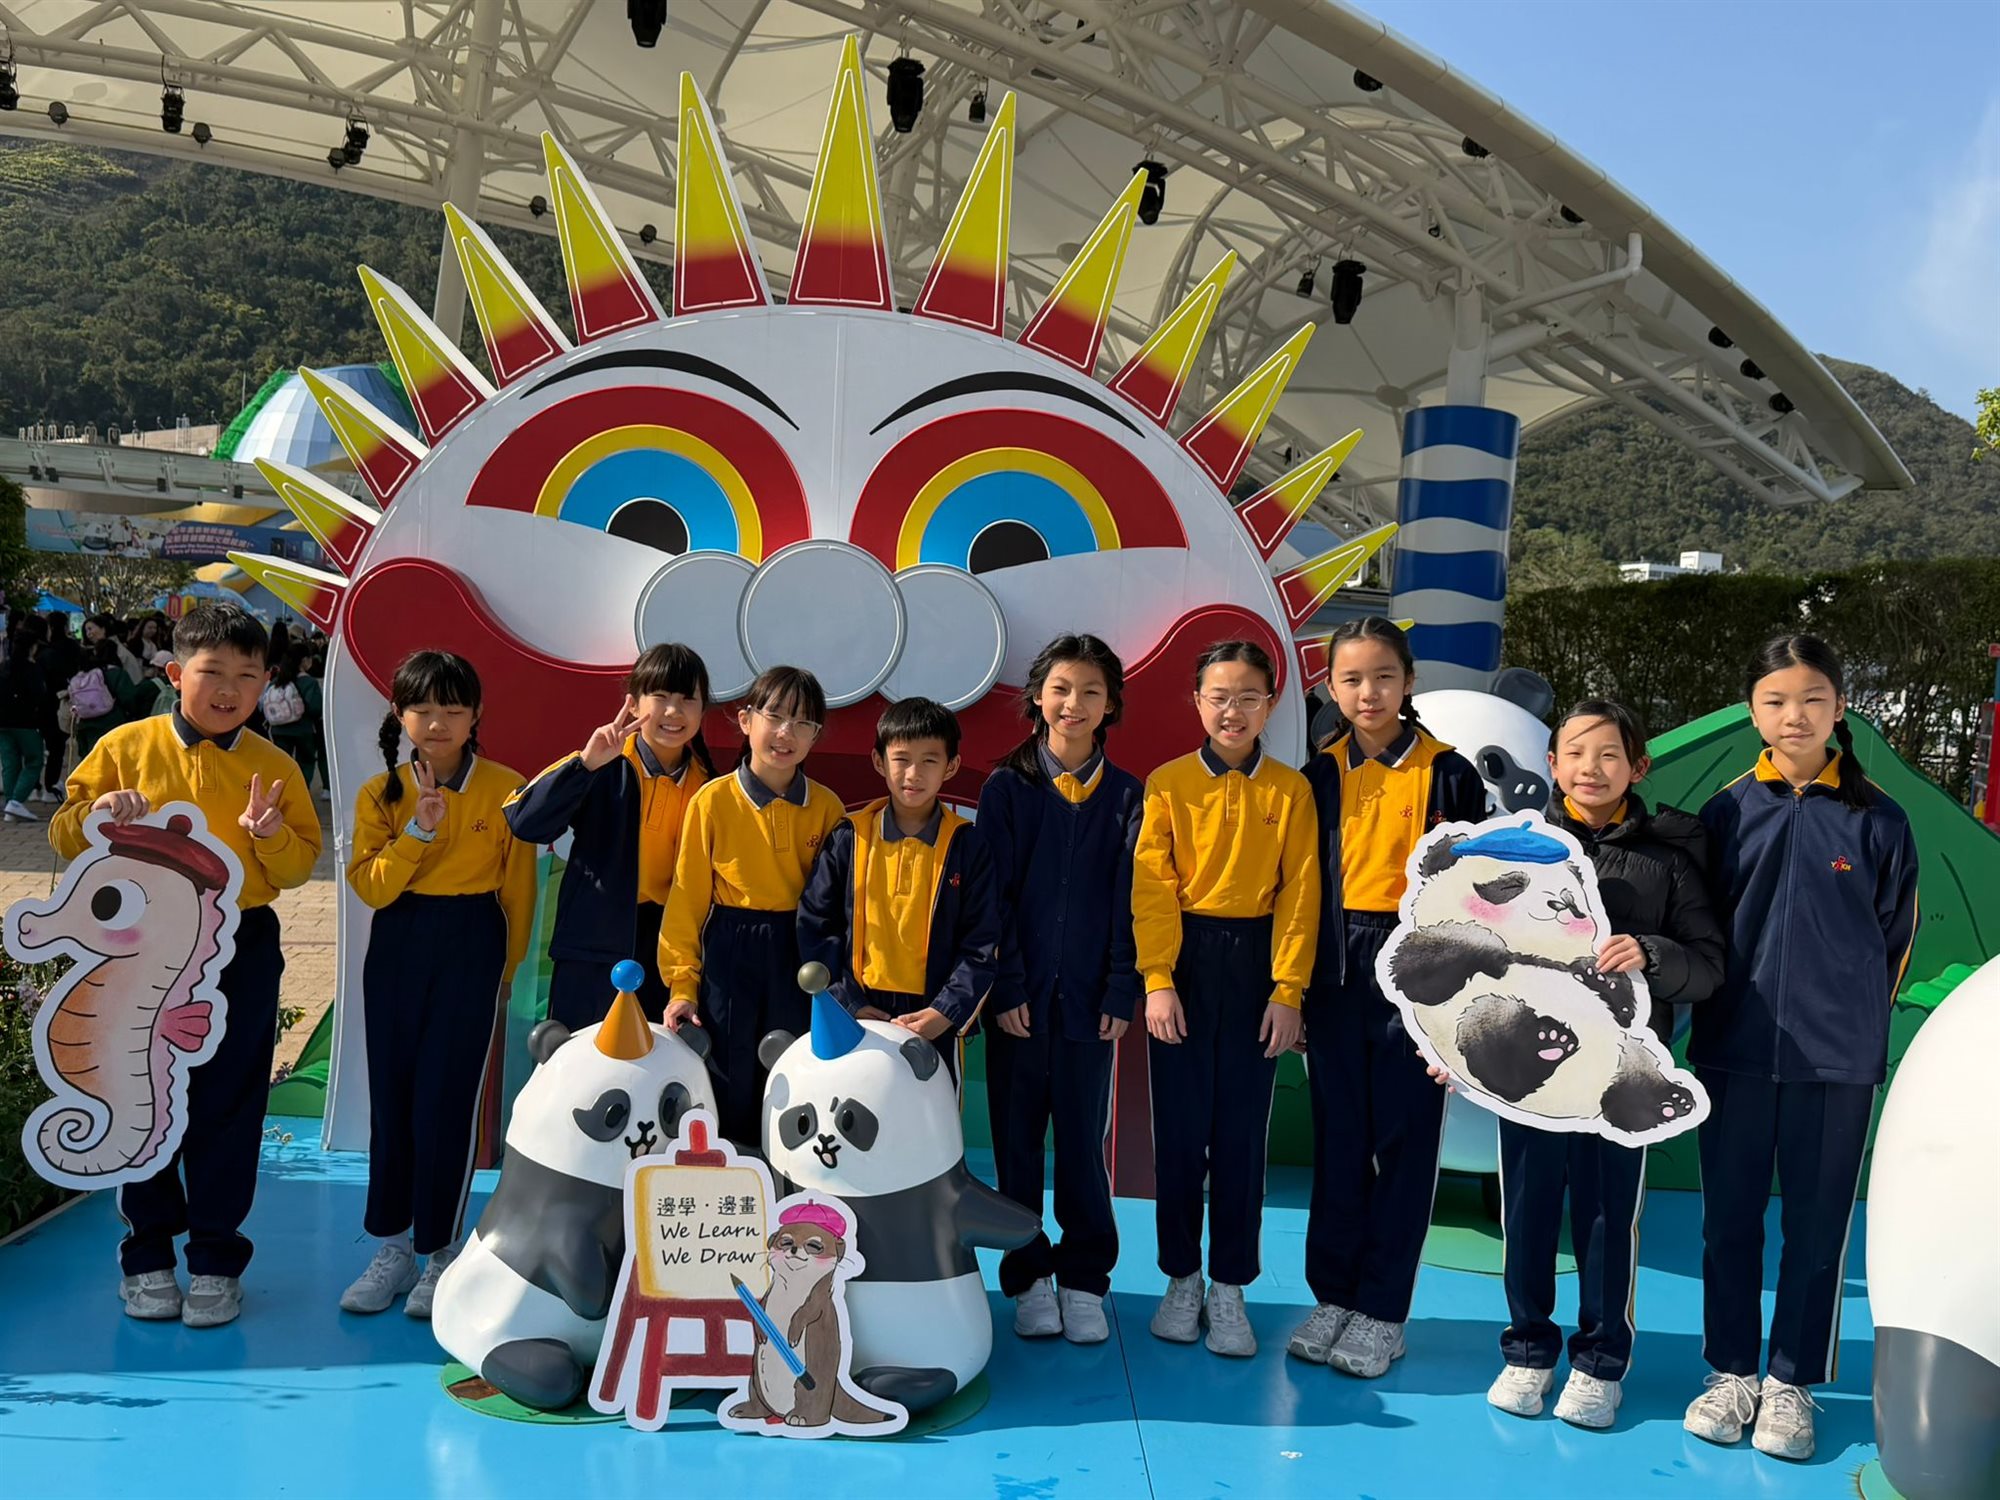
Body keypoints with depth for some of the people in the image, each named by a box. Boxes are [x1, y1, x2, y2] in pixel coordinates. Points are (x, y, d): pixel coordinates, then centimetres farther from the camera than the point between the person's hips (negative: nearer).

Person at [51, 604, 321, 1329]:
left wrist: (272, 835, -17)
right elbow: (65, 837, 3)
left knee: (228, 1108, 5)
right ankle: (147, 1255, 23)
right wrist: (99, 816, -18)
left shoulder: (273, 766, 2)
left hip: (242, 950, 0)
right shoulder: (126, 748, -1)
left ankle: (216, 1258, 19)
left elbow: (302, 865, 3)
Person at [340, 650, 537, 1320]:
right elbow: (370, 886, -8)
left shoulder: (505, 790, -5)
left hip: (472, 945, -3)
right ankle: (393, 1245, 22)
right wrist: (418, 830, -19)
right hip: (395, 946, 3)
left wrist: (506, 966, 6)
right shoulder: (380, 793, 2)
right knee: (390, 1093, 8)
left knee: (446, 1099, -4)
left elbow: (518, 888, 1)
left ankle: (441, 1251, 11)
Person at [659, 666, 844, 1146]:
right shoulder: (713, 800, -6)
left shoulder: (827, 808, 0)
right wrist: (682, 984, -4)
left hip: (799, 953, 2)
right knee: (727, 1096, 6)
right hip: (728, 956, -1)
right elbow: (687, 896, -2)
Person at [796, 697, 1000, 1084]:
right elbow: (814, 925, 2)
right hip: (855, 1020, 1)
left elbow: (983, 946, -1)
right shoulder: (849, 838, 1)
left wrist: (943, 1014, -12)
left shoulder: (968, 846, 0)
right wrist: (847, 1004, -7)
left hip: (936, 1025, -1)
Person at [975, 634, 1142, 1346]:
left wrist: (1119, 993, -4)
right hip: (1018, 996, 0)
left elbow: (1129, 900, 3)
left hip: (1088, 998, 0)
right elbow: (994, 894, -1)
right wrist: (1005, 989, -7)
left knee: (1083, 1141, 5)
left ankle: (1083, 1280, 19)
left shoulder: (1127, 796, 5)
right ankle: (1028, 1278, 19)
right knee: (1017, 1140, 6)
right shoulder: (1005, 788, 3)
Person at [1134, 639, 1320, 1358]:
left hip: (1255, 964, 1)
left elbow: (1300, 893, 0)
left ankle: (1230, 1287, 18)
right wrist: (1158, 981, -10)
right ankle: (1182, 1278, 21)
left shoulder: (1290, 791, 2)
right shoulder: (1169, 784, 0)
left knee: (1243, 1131, 5)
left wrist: (1288, 989, -6)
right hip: (1183, 962, 0)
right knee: (1180, 1128, 6)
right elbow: (1151, 889, -3)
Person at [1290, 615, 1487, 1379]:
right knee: (1338, 1143, 9)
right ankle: (1332, 1295, 22)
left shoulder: (1449, 774, -2)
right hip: (1335, 975, 3)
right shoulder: (1319, 775, 6)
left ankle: (1382, 1310, 15)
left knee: (1404, 1144, 4)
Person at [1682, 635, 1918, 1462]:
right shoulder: (1727, 811, 0)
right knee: (1729, 1216, 9)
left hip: (1838, 1057, -1)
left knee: (1818, 1224, 8)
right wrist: (1723, 1004, 4)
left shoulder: (1877, 819, -2)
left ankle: (1791, 1383, 22)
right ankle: (1731, 1372, 24)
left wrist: (1850, 1018, 8)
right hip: (1733, 1049, 1)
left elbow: (1894, 939, 6)